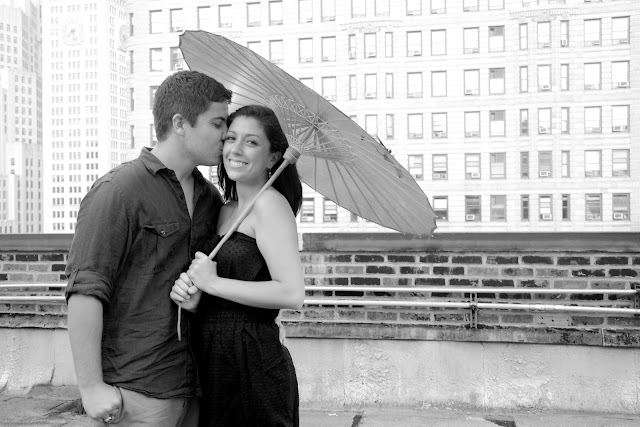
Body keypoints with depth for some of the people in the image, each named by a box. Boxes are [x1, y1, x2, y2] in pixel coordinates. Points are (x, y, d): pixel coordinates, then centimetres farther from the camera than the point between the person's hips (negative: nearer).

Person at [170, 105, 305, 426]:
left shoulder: (270, 203, -14)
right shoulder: (225, 209, 10)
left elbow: (292, 294, -24)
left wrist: (213, 283, -18)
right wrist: (192, 298, -7)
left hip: (253, 364, -8)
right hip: (215, 363, 8)